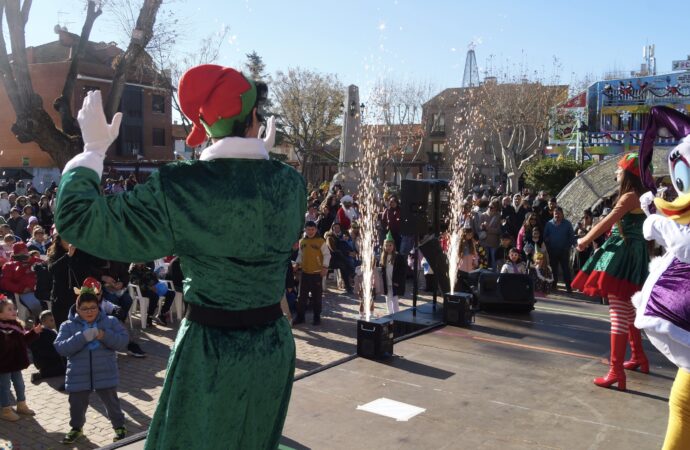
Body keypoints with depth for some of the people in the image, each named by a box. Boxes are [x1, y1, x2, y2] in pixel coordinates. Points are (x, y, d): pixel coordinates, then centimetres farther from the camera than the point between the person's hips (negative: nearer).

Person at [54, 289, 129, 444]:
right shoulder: (68, 326, -2)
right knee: (77, 404, 15)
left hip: (105, 374, -1)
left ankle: (119, 427, 30)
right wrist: (82, 337, -28)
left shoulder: (111, 321, -3)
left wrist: (105, 336, -26)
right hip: (78, 376, 1)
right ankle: (76, 429, 40)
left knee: (111, 402, 10)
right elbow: (60, 348, -15)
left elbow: (123, 341, -9)